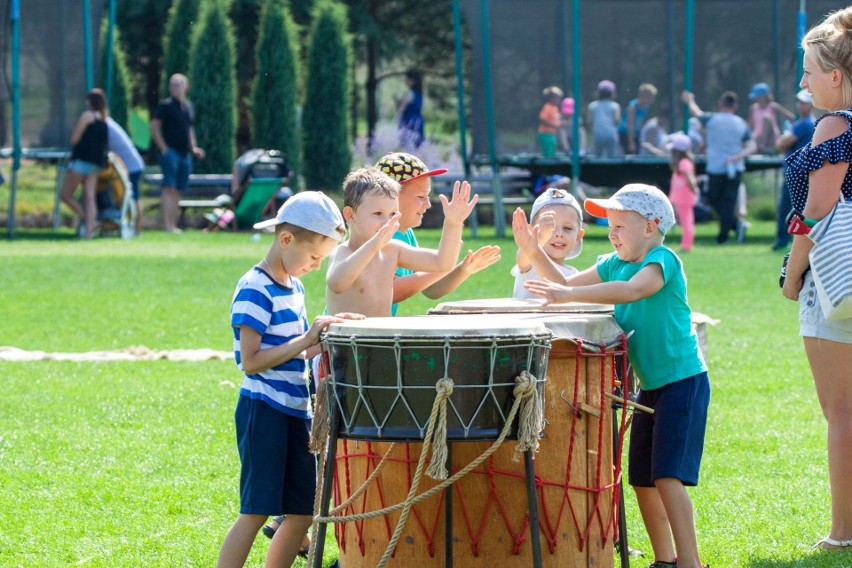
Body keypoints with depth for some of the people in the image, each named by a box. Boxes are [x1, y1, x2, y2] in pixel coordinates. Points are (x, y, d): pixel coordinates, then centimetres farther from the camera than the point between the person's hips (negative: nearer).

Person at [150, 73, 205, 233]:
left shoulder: (188, 106, 16)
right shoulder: (165, 105, -3)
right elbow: (154, 127, -8)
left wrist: (193, 147, 14)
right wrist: (163, 148, -13)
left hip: (185, 154, 7)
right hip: (170, 152, -7)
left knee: (178, 191, 7)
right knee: (169, 188, -16)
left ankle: (173, 224, 11)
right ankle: (167, 224, -22)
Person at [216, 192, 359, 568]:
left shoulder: (294, 287, 14)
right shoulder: (254, 291, -14)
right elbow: (251, 361, -19)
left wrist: (326, 334, 5)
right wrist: (305, 340, -21)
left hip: (296, 411, 9)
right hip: (262, 411, -9)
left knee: (302, 514, 9)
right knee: (256, 512, -10)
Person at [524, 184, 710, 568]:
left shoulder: (663, 260, -17)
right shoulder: (615, 263, 9)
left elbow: (634, 289, -36)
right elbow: (569, 283, 11)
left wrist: (568, 295, -42)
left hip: (683, 381, -9)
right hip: (649, 387, 9)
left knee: (667, 476, -16)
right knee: (641, 478, 11)